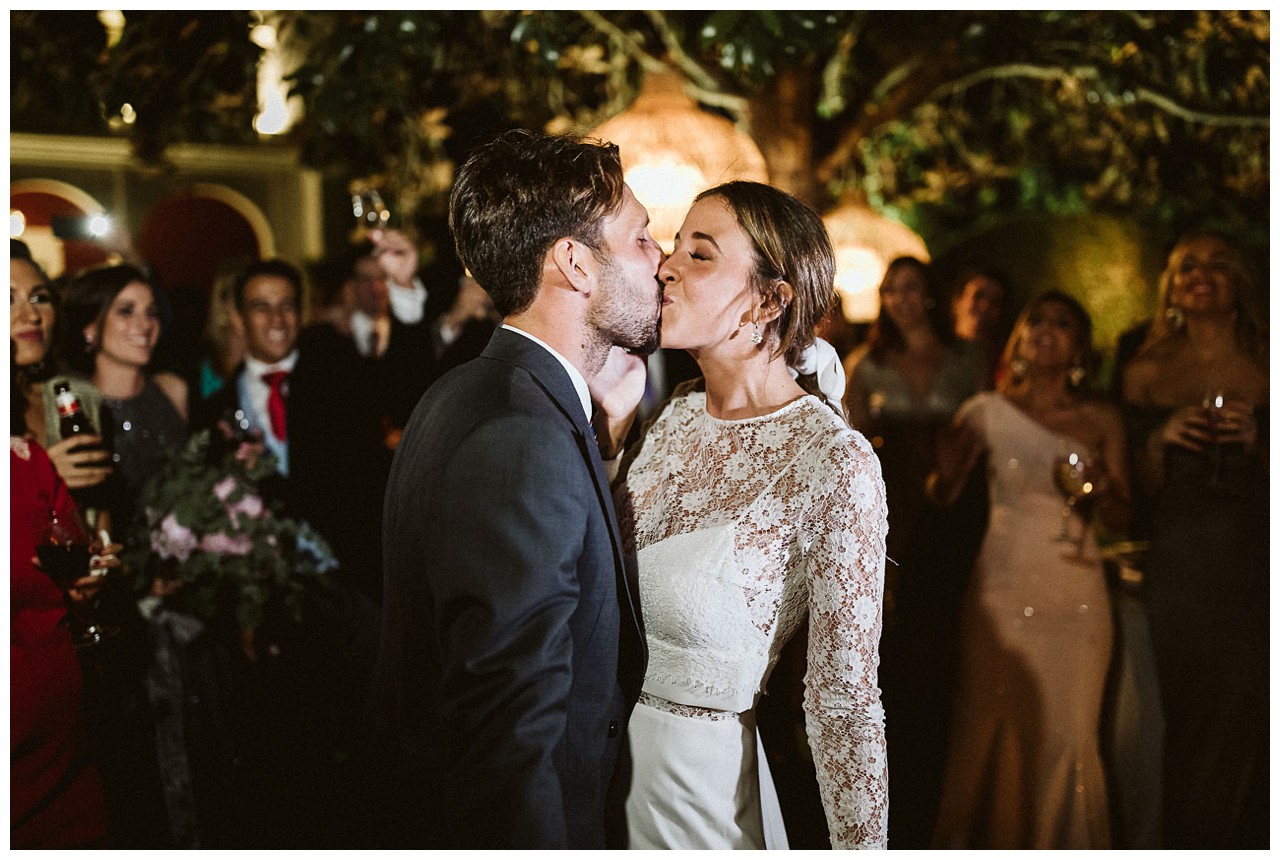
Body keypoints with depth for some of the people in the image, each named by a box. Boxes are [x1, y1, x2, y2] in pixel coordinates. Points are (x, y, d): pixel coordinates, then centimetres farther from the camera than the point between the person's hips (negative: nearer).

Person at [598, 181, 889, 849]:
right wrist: (608, 424, -6)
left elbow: (844, 700, -16)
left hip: (694, 782, -6)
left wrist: (861, 848, -13)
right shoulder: (676, 416, 0)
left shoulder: (834, 462, -20)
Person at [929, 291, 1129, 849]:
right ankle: (987, 845, 14)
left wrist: (1103, 485, -11)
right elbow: (939, 497, 3)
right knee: (990, 730, -2)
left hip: (1076, 593, 1)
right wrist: (947, 469, -18)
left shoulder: (1102, 420, 7)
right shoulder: (987, 412, 4)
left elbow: (1120, 520, 9)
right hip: (1002, 588, -1)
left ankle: (1066, 845, 15)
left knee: (1069, 734, -2)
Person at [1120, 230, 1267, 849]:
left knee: (1248, 718, -4)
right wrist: (1159, 441, -9)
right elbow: (1144, 486, 9)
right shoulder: (1147, 374, 9)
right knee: (1190, 713, 0)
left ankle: (1247, 841, 13)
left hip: (1255, 562, -1)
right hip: (1179, 561, 1)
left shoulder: (1265, 367, 5)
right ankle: (1189, 845, 14)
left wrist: (1258, 440, -14)